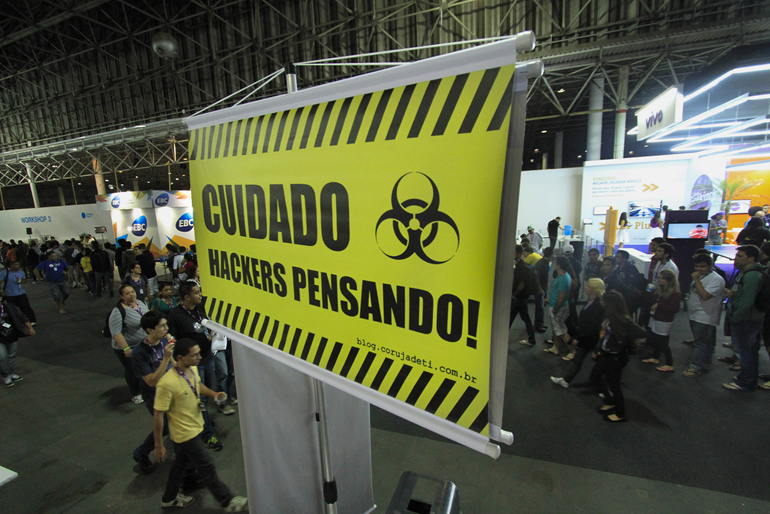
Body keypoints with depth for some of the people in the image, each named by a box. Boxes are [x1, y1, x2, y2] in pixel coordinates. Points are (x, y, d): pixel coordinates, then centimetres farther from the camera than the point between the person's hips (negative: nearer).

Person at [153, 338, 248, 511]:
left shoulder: (193, 369, -9)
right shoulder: (167, 383, -33)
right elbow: (158, 415, -23)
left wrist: (213, 394, -5)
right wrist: (159, 445, -15)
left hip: (196, 427, 7)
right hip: (185, 434, -7)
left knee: (182, 463, 27)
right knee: (207, 468, 7)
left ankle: (169, 498, 51)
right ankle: (228, 502, 24)